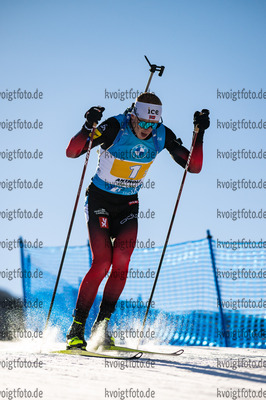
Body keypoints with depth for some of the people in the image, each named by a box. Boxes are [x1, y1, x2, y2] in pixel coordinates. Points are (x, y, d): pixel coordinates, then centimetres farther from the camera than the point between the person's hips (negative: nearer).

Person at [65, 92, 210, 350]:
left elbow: (194, 166, -8)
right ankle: (76, 329, -9)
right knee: (102, 263, -17)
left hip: (128, 205, 4)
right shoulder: (115, 128, -22)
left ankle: (101, 325, -1)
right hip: (100, 200, -4)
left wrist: (199, 134, -19)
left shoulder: (162, 136, -10)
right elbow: (71, 152, -24)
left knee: (121, 265, -14)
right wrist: (88, 128, -41)